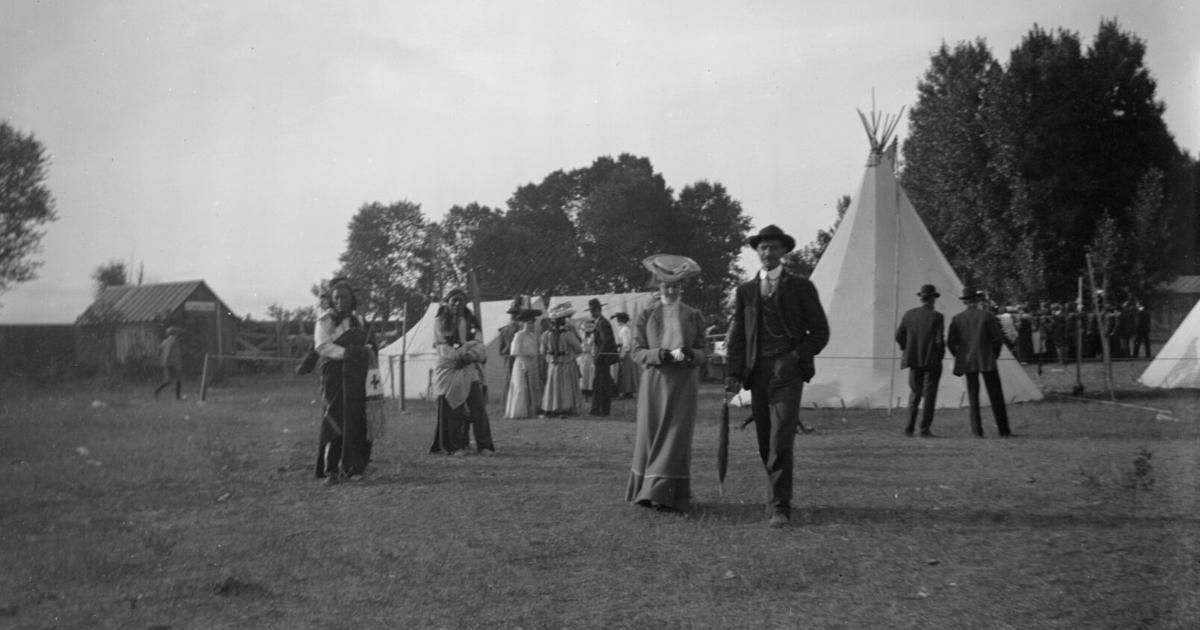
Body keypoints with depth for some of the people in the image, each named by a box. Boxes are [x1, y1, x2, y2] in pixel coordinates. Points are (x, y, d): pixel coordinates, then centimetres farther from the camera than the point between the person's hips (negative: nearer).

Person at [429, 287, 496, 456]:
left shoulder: (471, 321, 12)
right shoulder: (440, 322, 4)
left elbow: (480, 346, 5)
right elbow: (441, 346, -3)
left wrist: (470, 356, -15)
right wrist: (460, 355, -17)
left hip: (470, 369, 2)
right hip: (448, 369, -2)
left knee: (478, 408, -7)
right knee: (452, 410, -3)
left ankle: (484, 446, -5)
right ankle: (456, 446, 5)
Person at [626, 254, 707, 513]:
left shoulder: (694, 317, 8)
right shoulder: (647, 316, 7)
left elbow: (702, 353, 6)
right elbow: (637, 352, 2)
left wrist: (689, 354, -17)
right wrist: (661, 354, -16)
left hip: (683, 385, 0)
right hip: (654, 382, 1)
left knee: (676, 436, -6)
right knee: (650, 435, 2)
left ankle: (669, 495, -6)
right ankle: (647, 490, 13)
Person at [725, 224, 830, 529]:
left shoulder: (801, 287, 7)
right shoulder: (745, 291, 15)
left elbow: (819, 332, 6)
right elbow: (736, 336, 12)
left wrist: (796, 358, -6)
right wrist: (734, 374, 1)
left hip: (787, 371, -4)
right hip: (757, 373, 4)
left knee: (780, 442, -13)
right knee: (765, 443, 6)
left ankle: (780, 507, -11)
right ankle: (777, 495, 20)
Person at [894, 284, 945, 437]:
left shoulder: (909, 314, 0)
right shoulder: (937, 317, -10)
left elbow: (899, 336, 0)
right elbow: (939, 340, -15)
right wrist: (941, 354, 3)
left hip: (914, 360, 3)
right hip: (932, 360, -3)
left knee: (914, 393, 14)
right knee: (929, 394, 4)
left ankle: (909, 428, 7)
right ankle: (925, 429, 1)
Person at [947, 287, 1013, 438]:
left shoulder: (956, 319, 2)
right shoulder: (987, 316, -4)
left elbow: (950, 342, -1)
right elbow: (998, 339, -7)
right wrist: (994, 354, 8)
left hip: (967, 363, 2)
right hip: (987, 361, -2)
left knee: (973, 397, 8)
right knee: (996, 396, 3)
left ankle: (977, 430, 2)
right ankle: (1003, 429, 2)